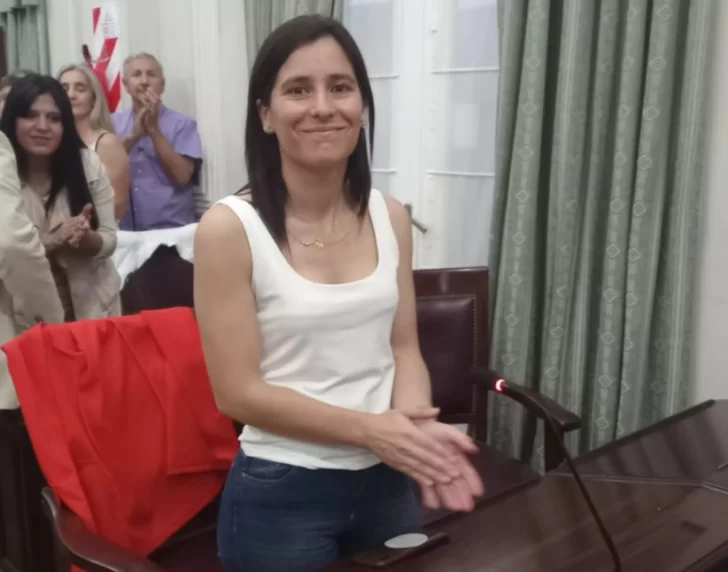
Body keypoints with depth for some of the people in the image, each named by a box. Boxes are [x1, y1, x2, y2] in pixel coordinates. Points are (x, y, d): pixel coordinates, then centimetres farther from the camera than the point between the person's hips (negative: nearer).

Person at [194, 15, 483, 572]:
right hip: (280, 494, -4)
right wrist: (369, 429, -19)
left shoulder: (390, 217, -1)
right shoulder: (229, 228, -15)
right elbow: (238, 392, -15)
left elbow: (403, 348, 4)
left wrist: (419, 424, -15)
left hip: (387, 484, 5)